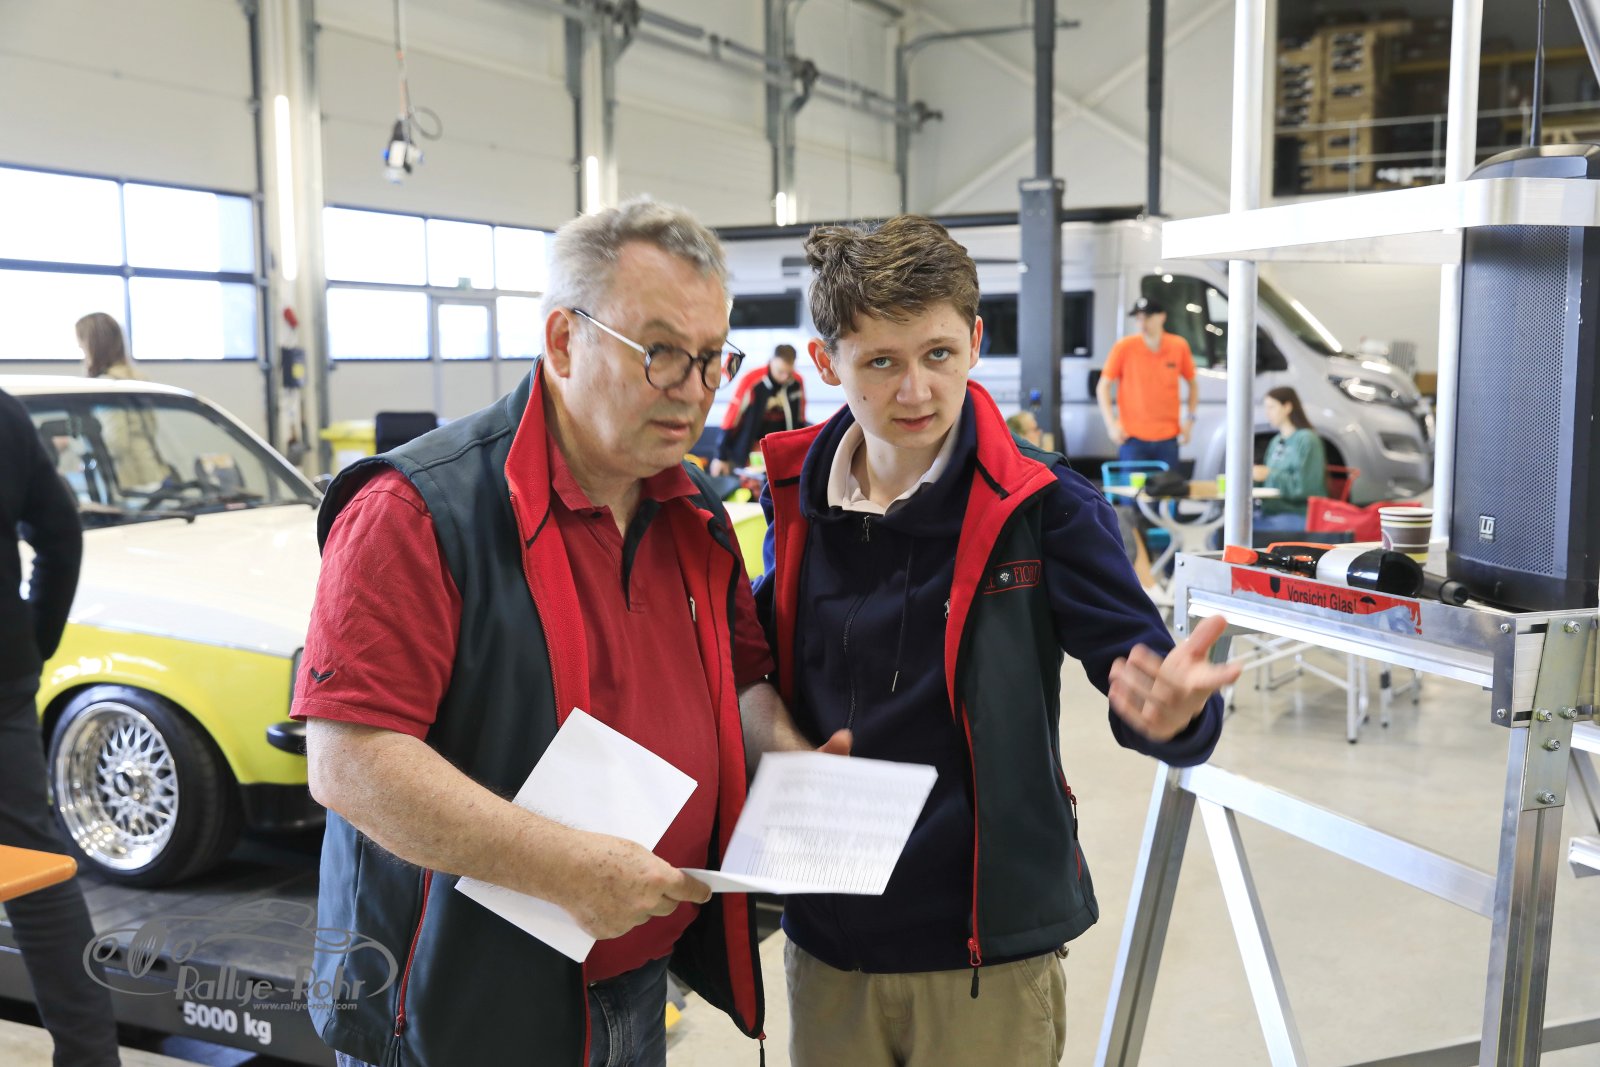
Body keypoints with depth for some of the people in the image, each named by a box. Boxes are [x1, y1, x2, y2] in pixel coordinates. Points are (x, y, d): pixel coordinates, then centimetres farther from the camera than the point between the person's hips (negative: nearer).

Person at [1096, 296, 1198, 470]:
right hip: (1133, 437, -2)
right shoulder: (1124, 347, -5)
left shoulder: (1179, 346, 1)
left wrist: (1189, 418, 4)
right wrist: (1111, 423, -10)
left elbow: (1193, 384, 15)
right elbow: (1103, 387, -1)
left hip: (1168, 438, 2)